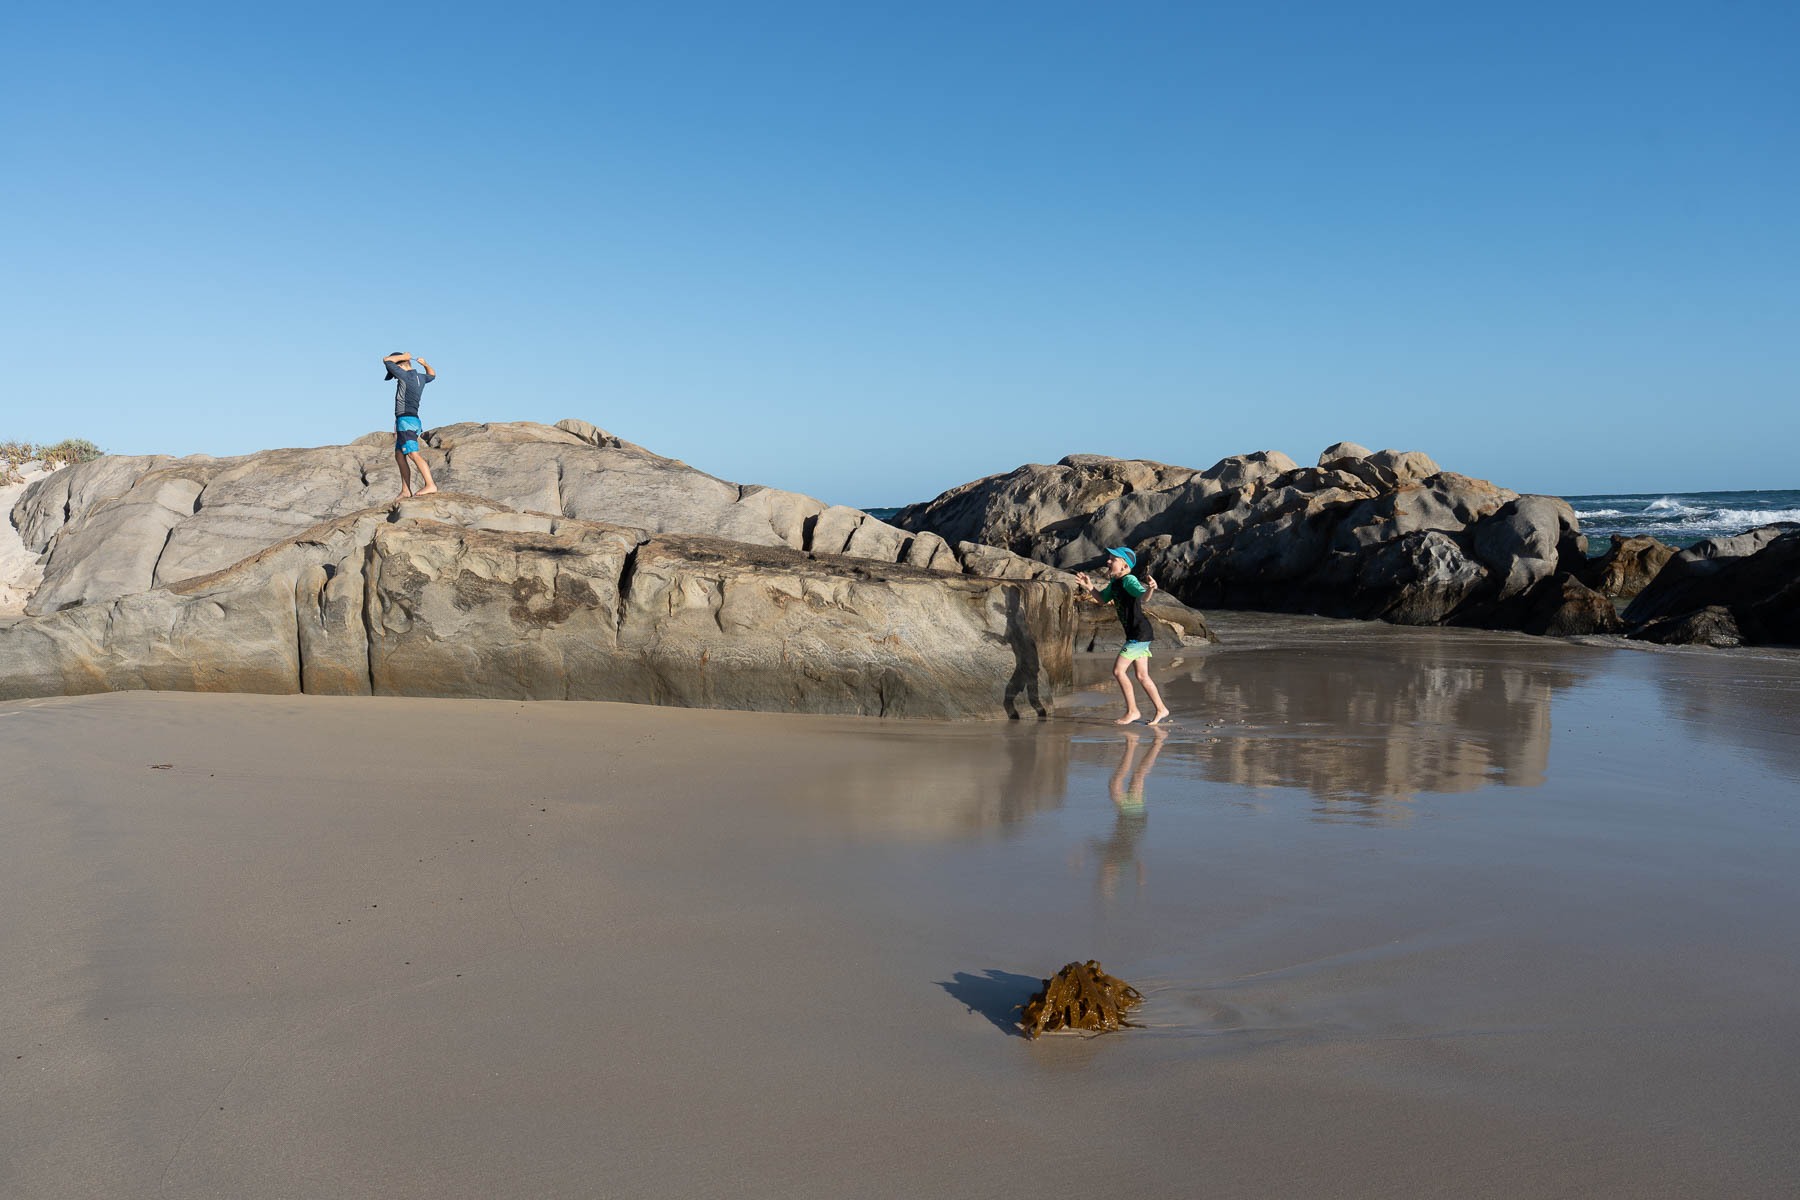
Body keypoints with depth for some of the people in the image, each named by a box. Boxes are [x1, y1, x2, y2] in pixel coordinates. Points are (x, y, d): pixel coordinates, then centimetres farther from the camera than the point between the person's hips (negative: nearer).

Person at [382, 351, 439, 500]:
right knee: (399, 455, 10)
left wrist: (402, 357, 4)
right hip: (412, 420, 10)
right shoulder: (420, 377, 14)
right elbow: (432, 375, 38)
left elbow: (386, 360, -6)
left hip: (406, 420, -10)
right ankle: (406, 491, 7)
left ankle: (430, 485, -27)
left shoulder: (405, 376, -10)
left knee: (413, 454, -18)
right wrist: (425, 364, 22)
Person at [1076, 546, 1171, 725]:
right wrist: (1090, 588, 8)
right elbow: (1102, 599, 23)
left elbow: (1143, 596, -33)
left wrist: (1150, 589, -54)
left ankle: (1132, 711, 0)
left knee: (1118, 670, -9)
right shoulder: (1114, 582, 10)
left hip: (1140, 633, -10)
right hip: (1134, 634, 10)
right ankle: (1161, 710, 22)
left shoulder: (1129, 580, -17)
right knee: (1142, 676, 13)